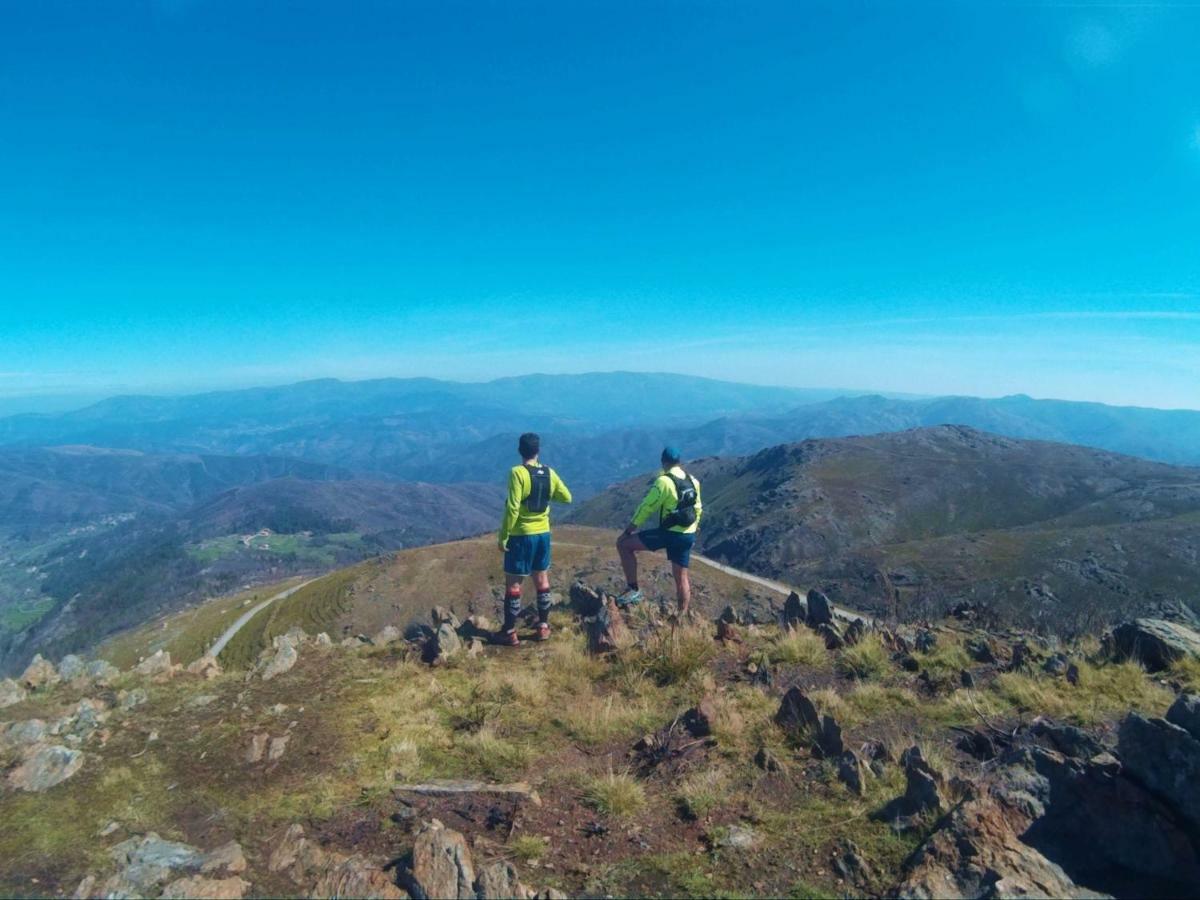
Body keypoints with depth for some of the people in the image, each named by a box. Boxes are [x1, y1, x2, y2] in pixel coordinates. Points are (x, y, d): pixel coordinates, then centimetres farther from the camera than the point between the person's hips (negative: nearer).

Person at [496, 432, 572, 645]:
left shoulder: (518, 473, -15)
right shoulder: (549, 473, 1)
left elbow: (512, 508, -20)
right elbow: (567, 498, 11)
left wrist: (503, 536, -13)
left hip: (521, 535, -5)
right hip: (543, 533, 5)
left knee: (513, 582, 3)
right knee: (542, 580, 16)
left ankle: (509, 633, 9)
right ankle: (543, 627, 23)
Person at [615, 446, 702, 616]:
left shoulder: (664, 481, -14)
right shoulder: (692, 480, 9)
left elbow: (647, 506, -13)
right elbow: (698, 508, 17)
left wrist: (629, 528, -5)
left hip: (670, 533, -7)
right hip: (688, 535, 8)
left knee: (623, 544, -5)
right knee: (682, 577, 18)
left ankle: (633, 590, -5)